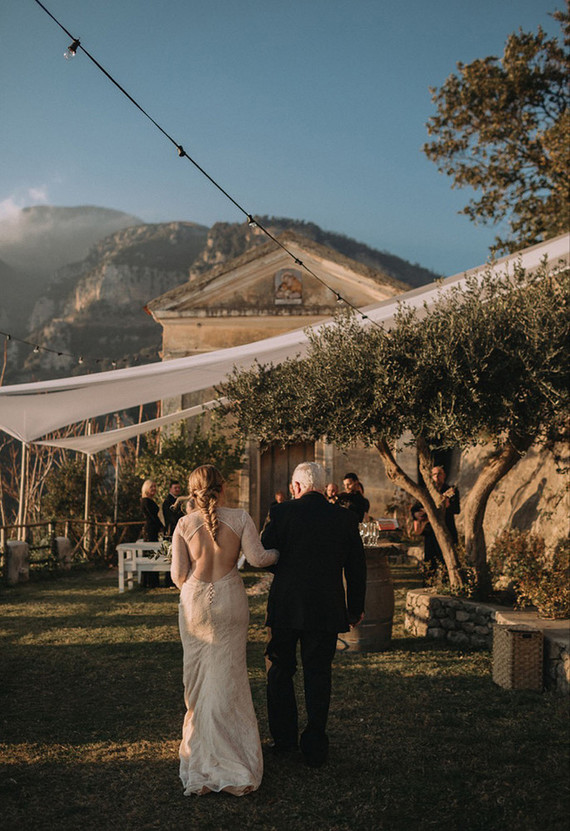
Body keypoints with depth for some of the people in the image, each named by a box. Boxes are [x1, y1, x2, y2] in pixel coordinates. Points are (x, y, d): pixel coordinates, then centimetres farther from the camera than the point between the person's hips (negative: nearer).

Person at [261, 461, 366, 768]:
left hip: (285, 607, -1)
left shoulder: (281, 513, -8)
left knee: (280, 671, 18)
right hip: (326, 610, 1)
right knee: (318, 676, 11)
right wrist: (355, 609, 16)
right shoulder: (345, 518, -1)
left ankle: (284, 738, 25)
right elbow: (356, 568, 5)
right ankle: (315, 747, 15)